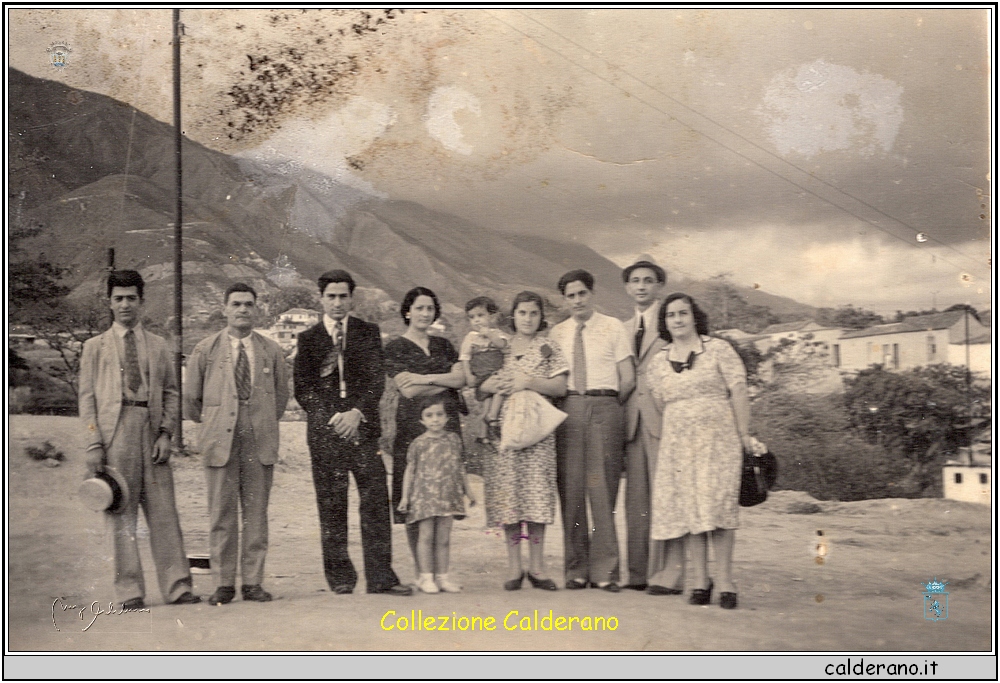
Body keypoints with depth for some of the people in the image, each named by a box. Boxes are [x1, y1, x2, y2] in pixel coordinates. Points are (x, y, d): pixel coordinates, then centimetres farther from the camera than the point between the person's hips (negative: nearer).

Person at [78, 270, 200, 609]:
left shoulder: (158, 346, 16)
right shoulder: (95, 346, 12)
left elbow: (171, 393, 14)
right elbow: (87, 398, 6)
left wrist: (166, 433, -1)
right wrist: (93, 445, -3)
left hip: (152, 432, 1)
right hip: (114, 433, -1)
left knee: (163, 510, -2)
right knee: (121, 514, -1)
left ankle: (176, 586, 2)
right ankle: (130, 591, 4)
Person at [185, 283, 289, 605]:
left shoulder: (271, 351, 8)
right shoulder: (205, 350, 5)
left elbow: (281, 396, 20)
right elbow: (190, 399, 13)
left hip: (260, 442, 1)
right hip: (220, 442, -1)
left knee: (256, 513, 2)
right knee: (221, 514, -1)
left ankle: (253, 582, 9)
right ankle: (223, 583, 6)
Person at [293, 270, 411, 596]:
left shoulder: (368, 333, 9)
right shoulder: (308, 338, 9)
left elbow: (376, 379, 2)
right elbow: (302, 387, 4)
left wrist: (357, 413, -14)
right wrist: (330, 418, -10)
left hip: (362, 427, 0)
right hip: (324, 430, 0)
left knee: (376, 501, -3)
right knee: (331, 506, 1)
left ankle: (380, 576, 1)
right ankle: (340, 577, 10)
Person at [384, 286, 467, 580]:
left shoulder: (443, 345, 18)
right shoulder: (396, 347, 3)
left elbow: (461, 379, 4)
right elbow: (408, 390, -7)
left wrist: (427, 378, -8)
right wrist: (445, 380, -1)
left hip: (447, 426, 4)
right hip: (413, 427, -4)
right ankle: (420, 570, 3)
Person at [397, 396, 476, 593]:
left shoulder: (453, 439, 8)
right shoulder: (418, 443, -1)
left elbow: (459, 467, 17)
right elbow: (410, 470, 4)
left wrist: (467, 489, 20)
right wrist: (405, 496, 1)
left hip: (448, 496, 3)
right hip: (424, 495, -3)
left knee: (443, 538, 6)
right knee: (426, 536, -2)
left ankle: (442, 577, 12)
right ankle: (426, 577, 4)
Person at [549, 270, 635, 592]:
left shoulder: (613, 328, 8)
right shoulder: (557, 333, 14)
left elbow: (628, 378, 4)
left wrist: (606, 406, 4)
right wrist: (565, 405, 1)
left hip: (605, 407, -2)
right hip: (568, 409, 2)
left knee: (602, 487, -5)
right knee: (571, 487, -1)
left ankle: (605, 570, -1)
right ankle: (577, 569, 6)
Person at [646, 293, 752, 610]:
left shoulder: (718, 349, 3)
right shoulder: (658, 361, 14)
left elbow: (738, 393, -1)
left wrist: (745, 436, -6)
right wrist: (661, 439, 9)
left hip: (717, 437, -3)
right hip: (677, 440, 4)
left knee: (718, 503, -12)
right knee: (687, 506, -2)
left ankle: (725, 580, -9)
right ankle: (700, 580, 3)